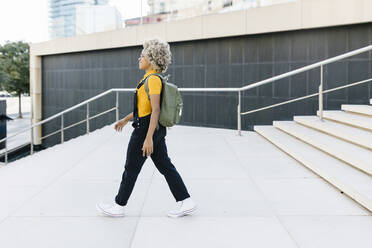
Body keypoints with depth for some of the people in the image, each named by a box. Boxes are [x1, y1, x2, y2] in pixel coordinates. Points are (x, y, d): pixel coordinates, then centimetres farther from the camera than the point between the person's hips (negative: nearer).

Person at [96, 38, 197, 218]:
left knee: (131, 168, 5)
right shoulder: (150, 79, 14)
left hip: (146, 128, -10)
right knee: (165, 166, 11)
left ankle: (119, 206, 20)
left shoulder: (153, 79, -16)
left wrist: (148, 138, -27)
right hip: (156, 129, 10)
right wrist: (125, 120, 28)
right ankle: (185, 202, 13)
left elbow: (155, 110, -24)